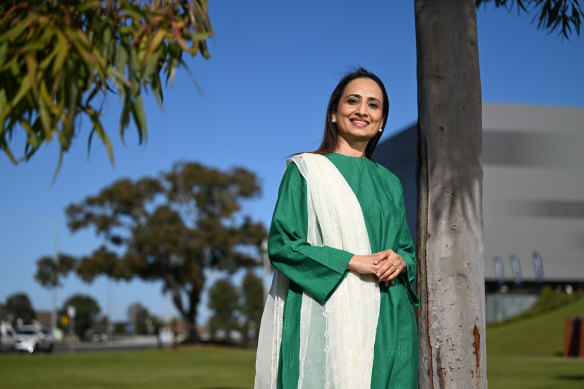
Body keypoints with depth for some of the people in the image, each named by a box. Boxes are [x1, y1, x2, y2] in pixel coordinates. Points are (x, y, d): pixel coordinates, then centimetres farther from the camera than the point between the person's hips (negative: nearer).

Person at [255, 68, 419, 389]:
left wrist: (401, 261, -5)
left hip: (387, 325, 4)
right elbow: (281, 245, -4)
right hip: (328, 320, -4)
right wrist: (351, 262, -13)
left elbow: (408, 248, 20)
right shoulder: (305, 170, 4)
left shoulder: (389, 182, 18)